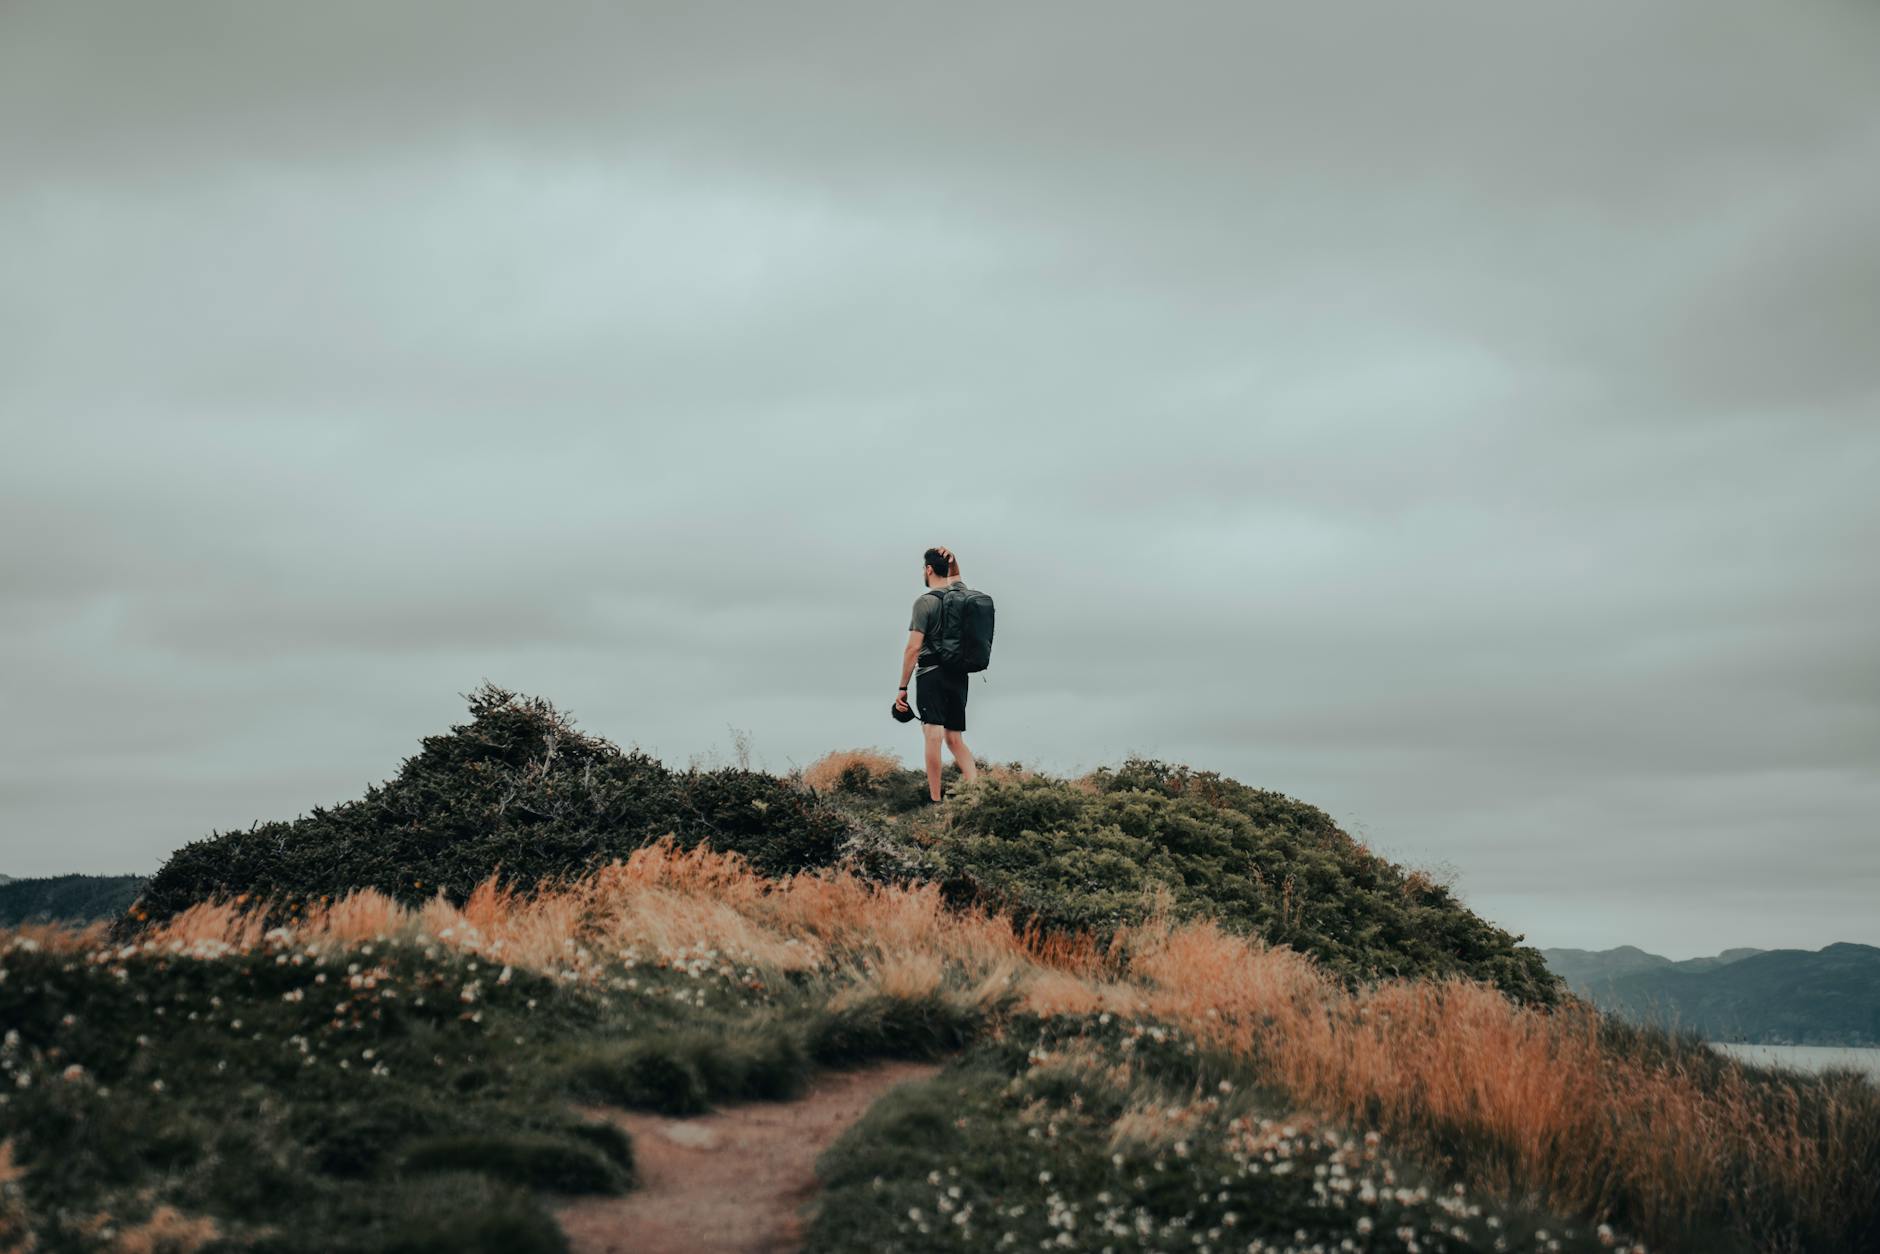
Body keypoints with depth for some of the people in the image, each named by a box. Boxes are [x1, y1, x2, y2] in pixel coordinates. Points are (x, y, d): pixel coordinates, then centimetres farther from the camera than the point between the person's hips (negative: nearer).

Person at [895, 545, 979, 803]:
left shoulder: (925, 602, -7)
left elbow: (913, 648, -11)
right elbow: (955, 575, 38)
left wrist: (902, 687, -7)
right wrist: (951, 558, 15)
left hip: (931, 673, -7)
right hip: (959, 675, 7)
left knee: (933, 736, -10)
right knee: (955, 739, 10)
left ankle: (935, 800, -13)